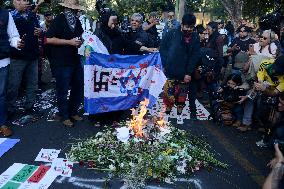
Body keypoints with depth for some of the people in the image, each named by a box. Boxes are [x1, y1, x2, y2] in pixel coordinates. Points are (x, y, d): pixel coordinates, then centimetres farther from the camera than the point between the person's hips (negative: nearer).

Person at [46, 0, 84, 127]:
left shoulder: (76, 21, 12)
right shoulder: (59, 20, -9)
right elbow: (49, 39, -17)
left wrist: (80, 42, 3)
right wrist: (69, 42, -19)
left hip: (75, 60, 7)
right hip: (62, 62, -7)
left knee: (79, 87, 12)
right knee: (63, 90, 2)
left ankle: (73, 112, 29)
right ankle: (63, 115, 18)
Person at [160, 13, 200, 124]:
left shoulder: (195, 38, 1)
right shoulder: (172, 34, -3)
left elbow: (195, 56, -2)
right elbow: (162, 48, 2)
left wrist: (189, 73, -9)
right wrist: (165, 65, -4)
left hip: (185, 73, 2)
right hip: (171, 72, -1)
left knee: (182, 95, 11)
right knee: (169, 94, -3)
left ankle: (179, 114, 28)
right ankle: (167, 112, 17)